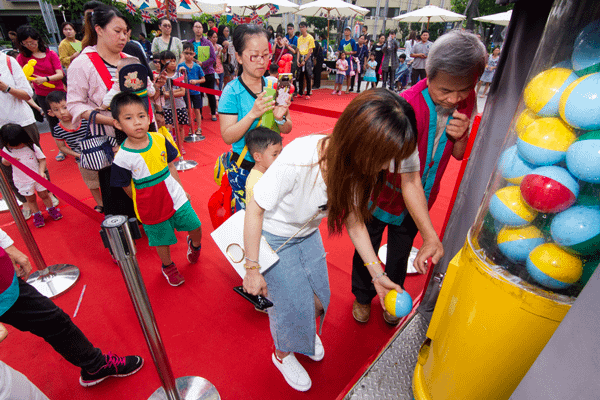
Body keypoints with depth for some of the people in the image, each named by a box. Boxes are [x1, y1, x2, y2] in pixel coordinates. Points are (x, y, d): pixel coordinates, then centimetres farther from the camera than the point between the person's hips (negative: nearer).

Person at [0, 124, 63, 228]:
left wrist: (41, 171, -23)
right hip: (22, 181, 1)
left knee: (44, 195, 12)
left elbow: (42, 159, -9)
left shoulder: (32, 147, -12)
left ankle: (51, 209, 34)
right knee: (30, 199, 12)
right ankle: (37, 215, 28)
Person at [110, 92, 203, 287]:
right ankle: (168, 266, 44)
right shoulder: (122, 157, -19)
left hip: (176, 197, 3)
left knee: (195, 226, 9)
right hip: (152, 208, -2)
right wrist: (144, 203, 5)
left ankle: (194, 244, 46)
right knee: (162, 240, 13)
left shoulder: (159, 139, -9)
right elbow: (128, 187, -5)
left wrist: (181, 190, 6)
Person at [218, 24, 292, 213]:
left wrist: (280, 118, -20)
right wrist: (253, 114, -29)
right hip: (244, 169, -3)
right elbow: (228, 137, -16)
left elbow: (287, 129, 2)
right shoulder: (232, 92, -12)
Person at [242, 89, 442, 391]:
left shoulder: (357, 166, -20)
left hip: (308, 234, 5)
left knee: (319, 295, 17)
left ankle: (306, 332, 53)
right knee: (292, 304, 7)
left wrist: (377, 274, -9)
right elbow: (255, 210, -25)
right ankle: (283, 354, 42)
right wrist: (252, 268, -17)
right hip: (273, 238, -5)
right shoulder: (296, 161, -39)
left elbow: (354, 221, -7)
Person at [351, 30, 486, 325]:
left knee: (401, 253, 22)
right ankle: (362, 296, 46)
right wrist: (429, 235, -34)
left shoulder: (466, 101, -11)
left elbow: (459, 155, 2)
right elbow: (409, 179, -33)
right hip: (385, 192, -4)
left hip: (419, 199, 5)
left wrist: (461, 136, -22)